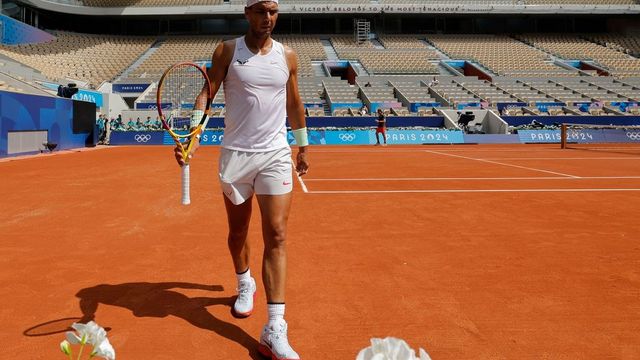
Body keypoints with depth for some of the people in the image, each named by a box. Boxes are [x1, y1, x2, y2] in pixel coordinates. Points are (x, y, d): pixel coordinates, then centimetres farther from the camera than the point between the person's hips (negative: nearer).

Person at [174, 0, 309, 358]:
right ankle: (245, 285, 44)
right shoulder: (227, 51, 2)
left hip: (276, 155, 0)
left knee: (277, 236, -9)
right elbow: (207, 92, -5)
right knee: (237, 232, 14)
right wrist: (193, 133, -20)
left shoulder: (288, 56, 7)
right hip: (235, 154, 0)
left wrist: (303, 147, 20)